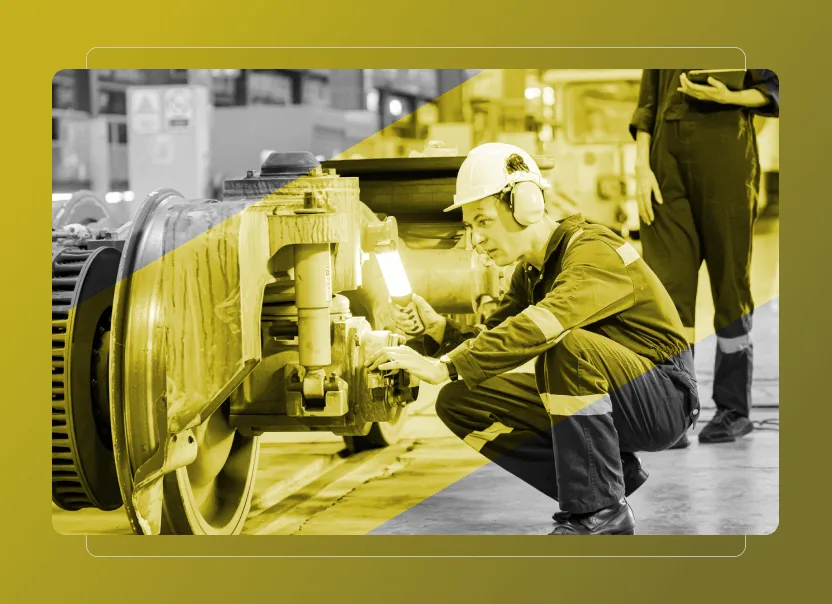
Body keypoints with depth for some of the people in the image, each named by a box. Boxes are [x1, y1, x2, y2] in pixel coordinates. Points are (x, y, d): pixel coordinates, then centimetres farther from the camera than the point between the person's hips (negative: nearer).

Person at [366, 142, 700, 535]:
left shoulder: (594, 252, -22)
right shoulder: (531, 270, 8)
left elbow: (540, 327, -38)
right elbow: (495, 337, 5)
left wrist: (445, 368, -42)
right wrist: (437, 330, -15)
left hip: (665, 398, -8)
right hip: (591, 400, 9)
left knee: (566, 344, -37)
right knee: (460, 401, -4)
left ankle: (598, 511, -24)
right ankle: (611, 477, -1)